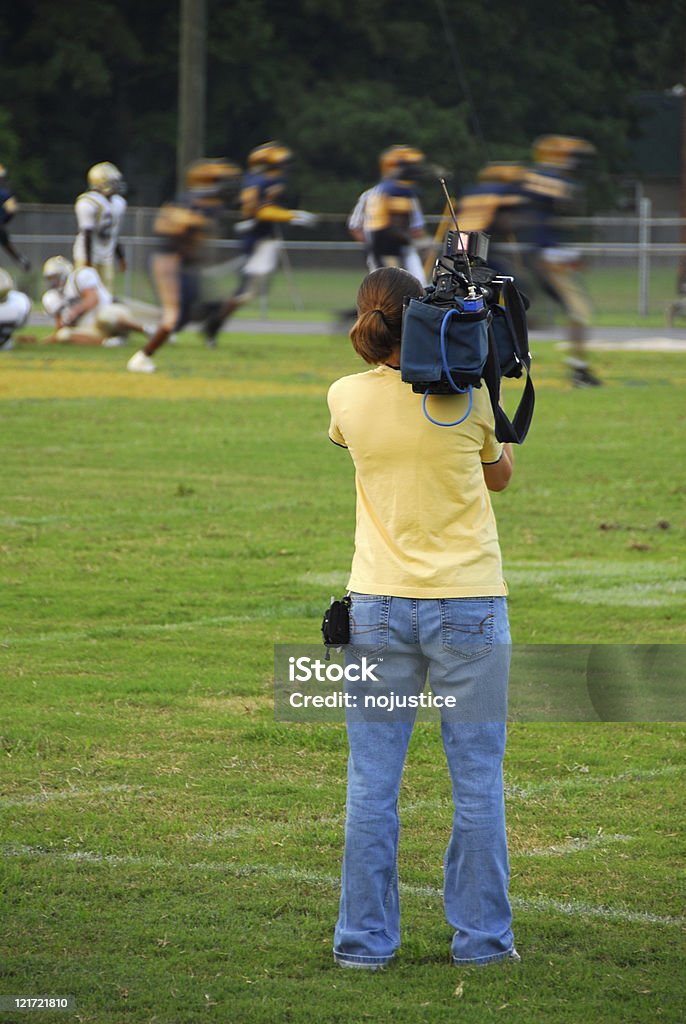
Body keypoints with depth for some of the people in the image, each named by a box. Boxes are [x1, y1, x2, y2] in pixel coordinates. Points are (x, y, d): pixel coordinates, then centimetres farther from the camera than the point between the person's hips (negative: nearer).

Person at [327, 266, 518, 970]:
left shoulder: (347, 397, -3)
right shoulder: (466, 395, -9)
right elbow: (500, 475, 10)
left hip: (379, 608, 2)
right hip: (468, 603, -2)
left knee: (372, 781, 6)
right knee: (477, 779, 7)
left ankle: (365, 938, 8)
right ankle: (481, 936, 11)